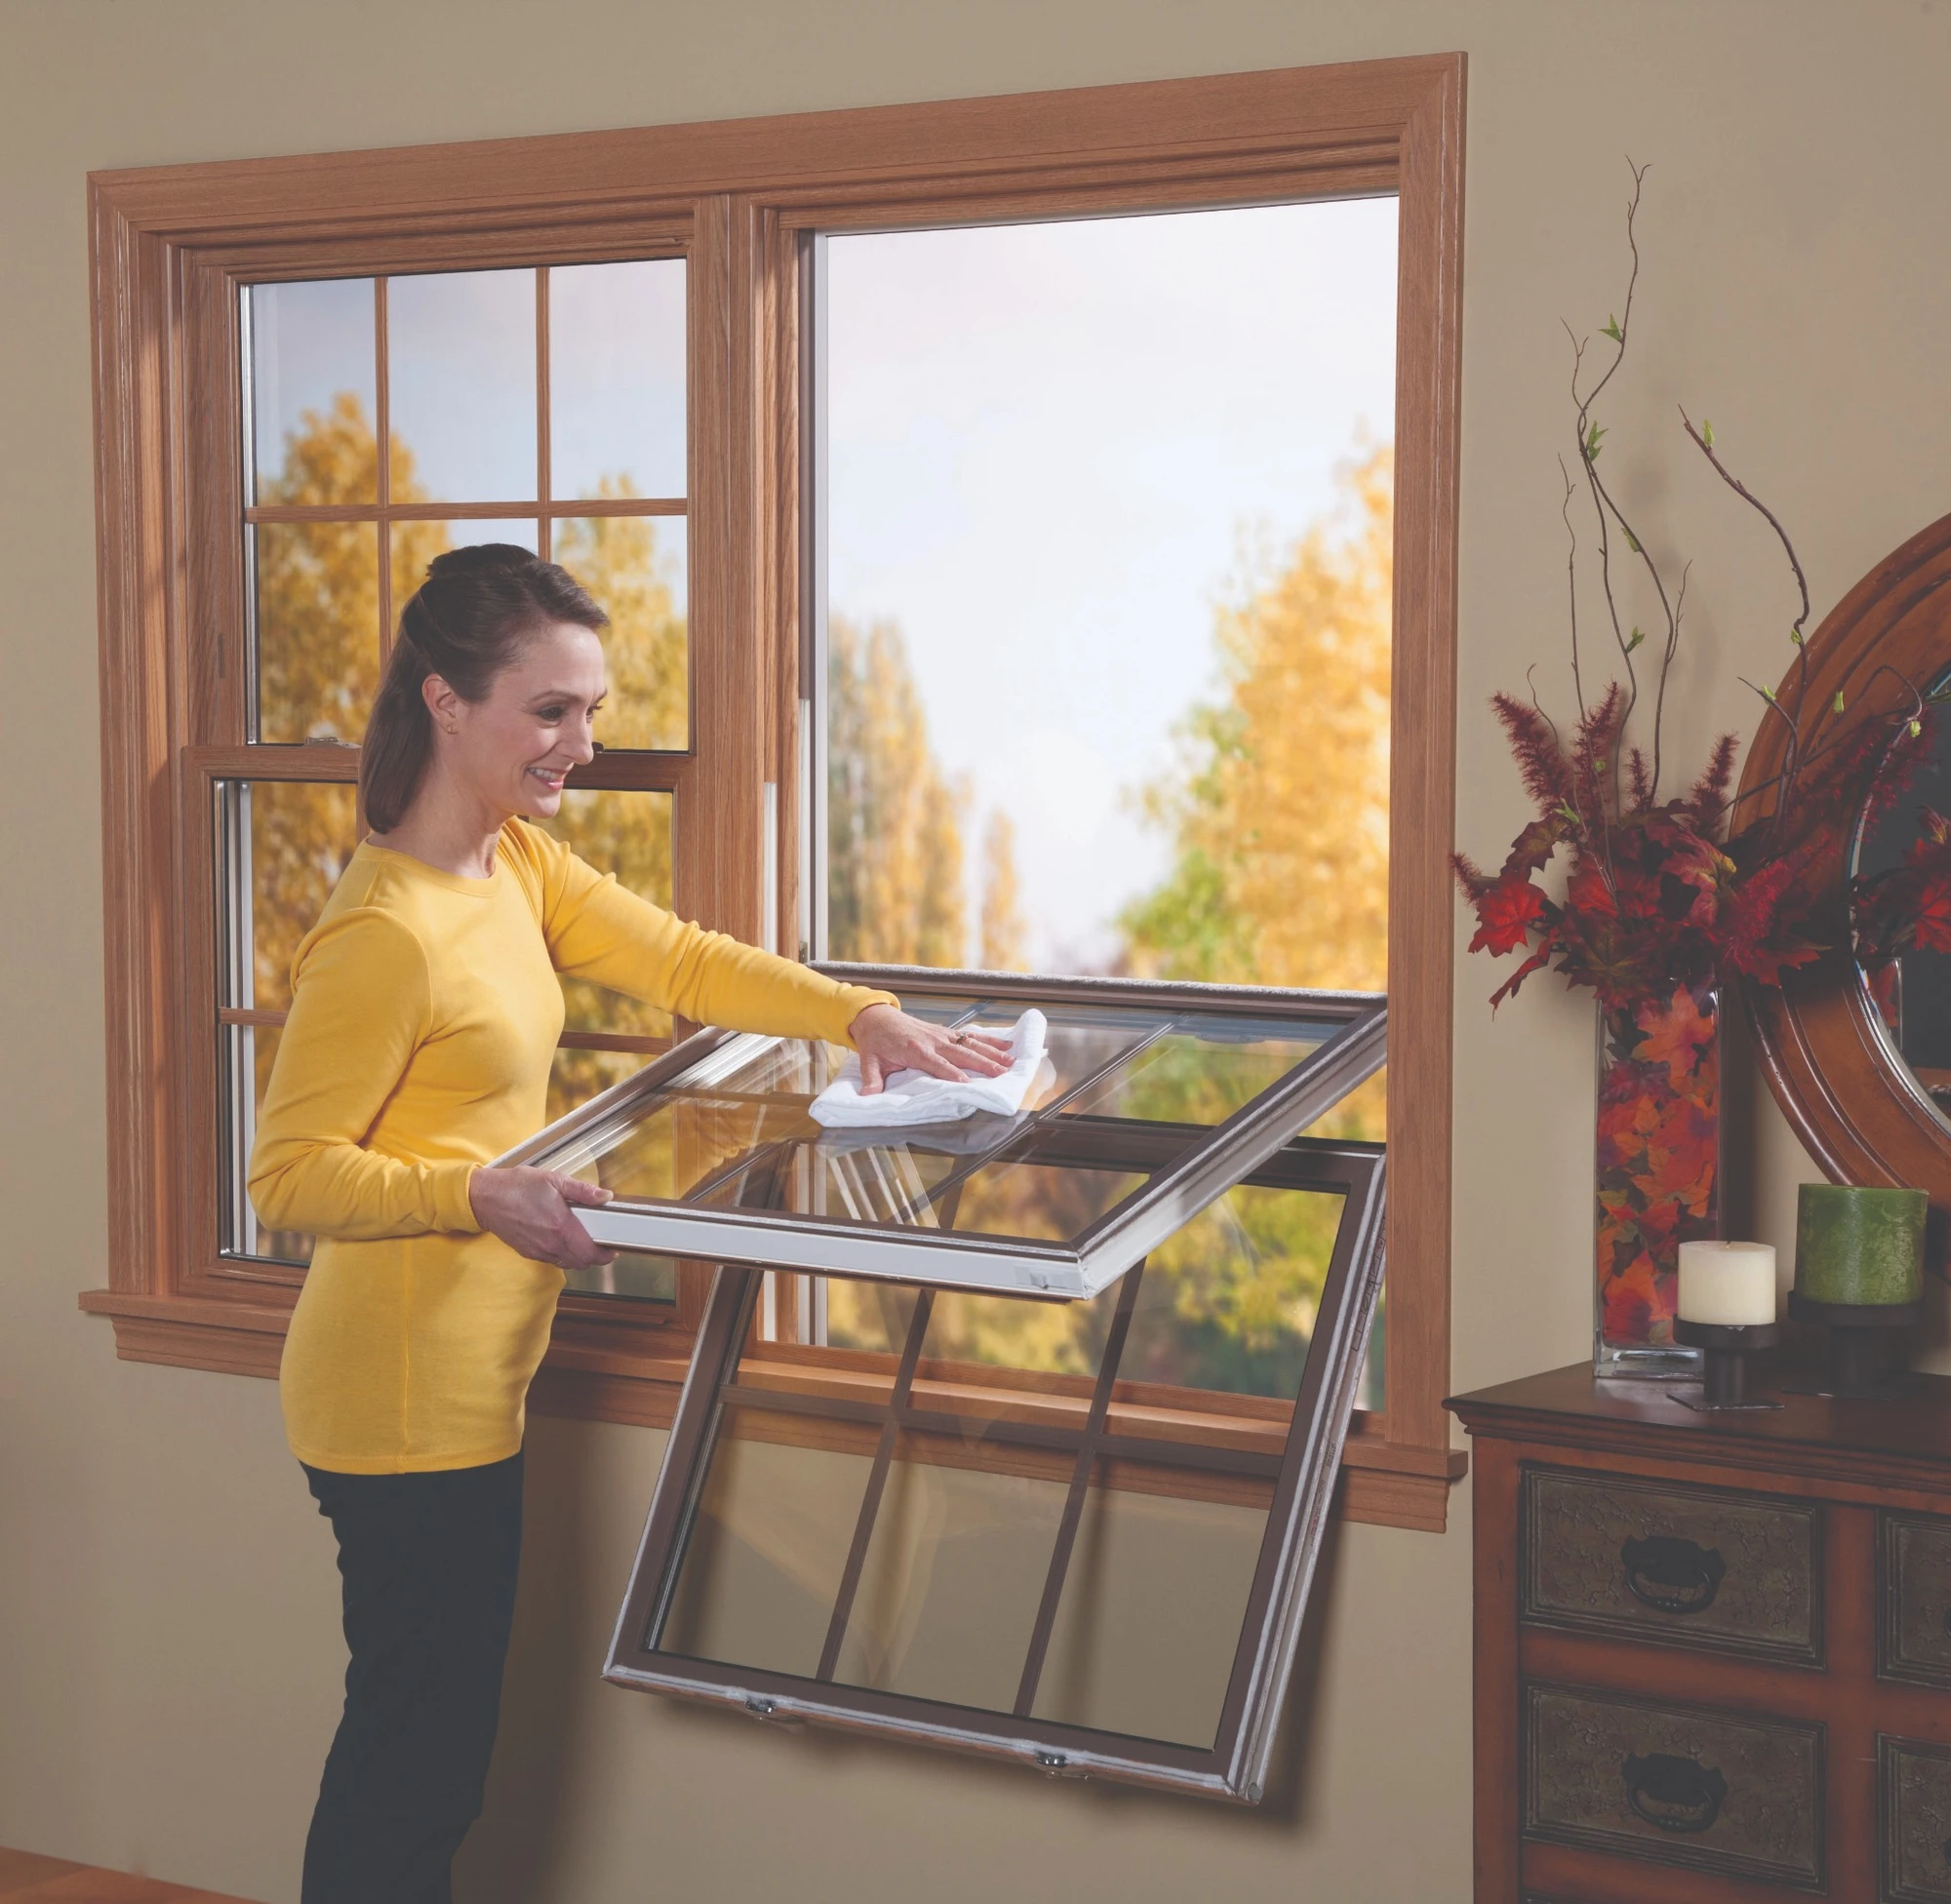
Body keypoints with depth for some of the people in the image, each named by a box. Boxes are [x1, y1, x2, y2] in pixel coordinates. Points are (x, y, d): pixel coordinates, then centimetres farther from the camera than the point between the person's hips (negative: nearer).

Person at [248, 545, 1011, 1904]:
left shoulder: (516, 861, 5)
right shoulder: (387, 936, -22)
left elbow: (677, 961, 8)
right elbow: (289, 1176, -20)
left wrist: (860, 1014, -5)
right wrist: (479, 1195, -33)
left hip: (467, 1382, 9)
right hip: (408, 1399, -9)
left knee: (429, 1739, 19)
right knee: (416, 1745, 1)